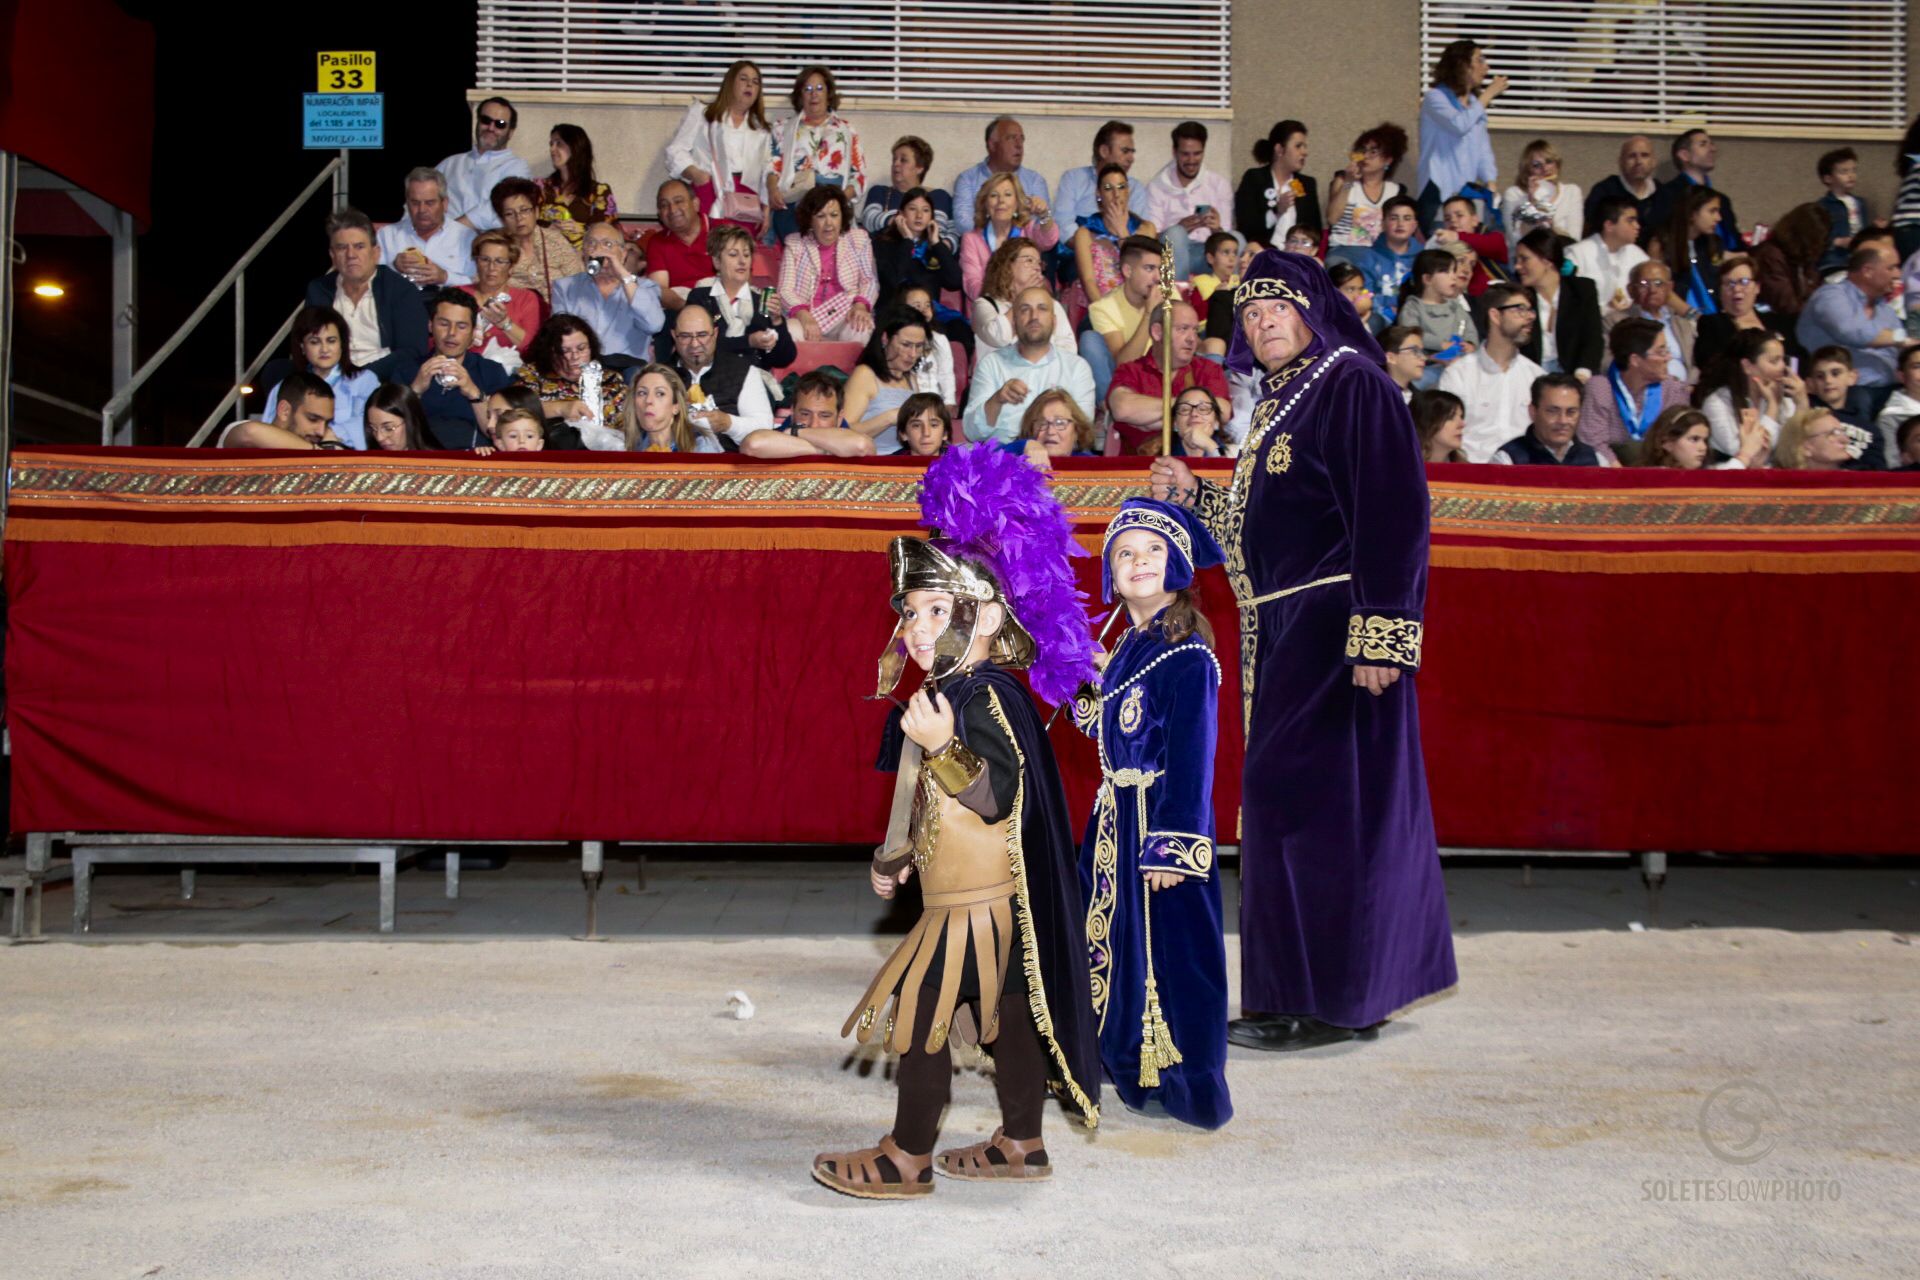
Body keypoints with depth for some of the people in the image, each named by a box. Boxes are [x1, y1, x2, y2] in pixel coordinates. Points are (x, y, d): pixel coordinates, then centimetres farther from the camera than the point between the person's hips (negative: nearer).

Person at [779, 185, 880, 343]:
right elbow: (786, 290, 0)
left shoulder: (859, 239, 12)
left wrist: (861, 305, -14)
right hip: (808, 317, 1)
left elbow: (870, 281, 9)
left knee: (861, 332, -37)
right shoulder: (795, 244, 8)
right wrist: (804, 317, -20)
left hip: (847, 318, -1)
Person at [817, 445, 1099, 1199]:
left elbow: (1000, 795, -27)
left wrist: (942, 745, -40)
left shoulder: (984, 696, -18)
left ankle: (907, 1157, 6)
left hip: (973, 896, -10)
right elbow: (926, 799, 23)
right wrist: (895, 857, 30)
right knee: (1006, 1010, 14)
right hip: (982, 892, 10)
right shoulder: (954, 691, 13)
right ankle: (1022, 1143, 24)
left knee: (919, 1011, -3)